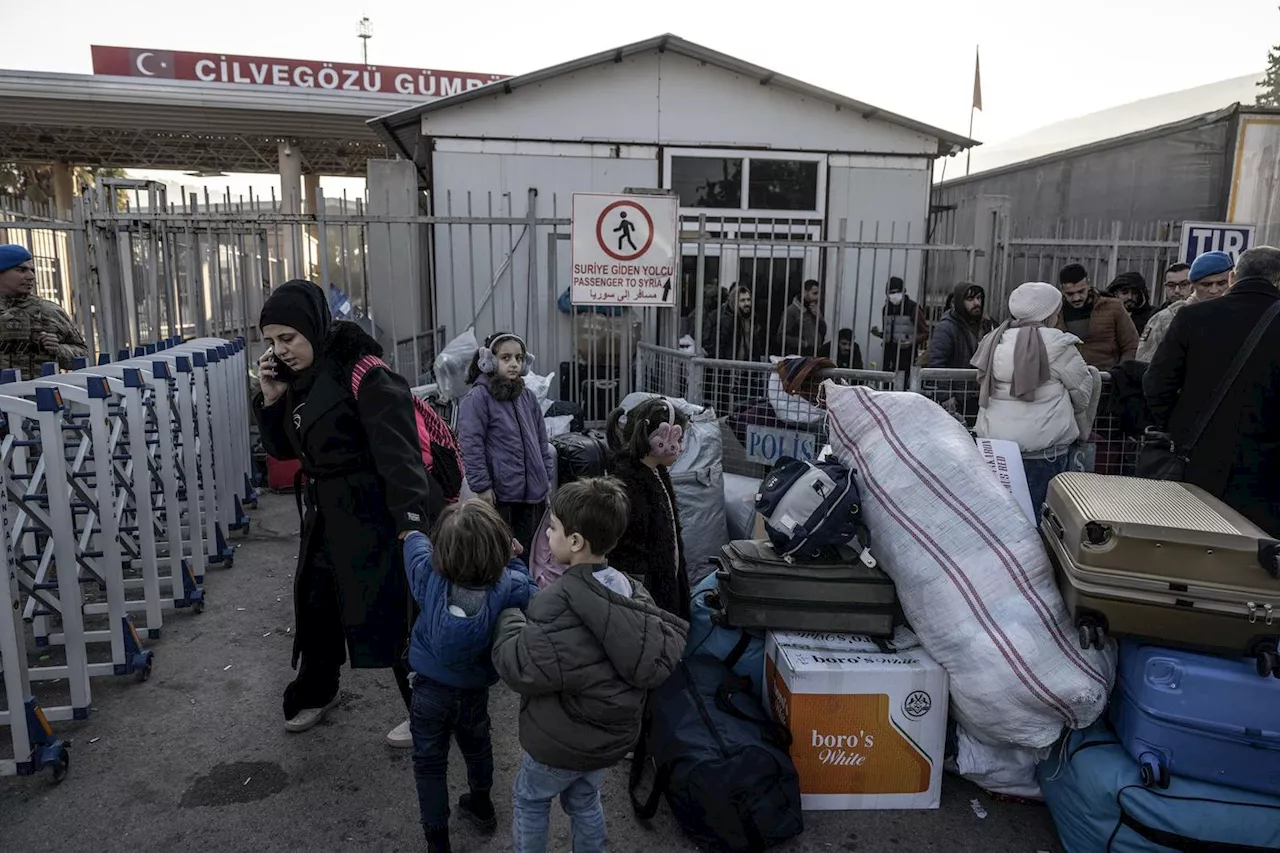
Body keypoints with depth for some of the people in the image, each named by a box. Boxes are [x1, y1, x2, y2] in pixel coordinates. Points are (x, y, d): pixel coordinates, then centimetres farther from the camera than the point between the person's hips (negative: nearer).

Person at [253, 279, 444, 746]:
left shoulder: (364, 375, -20)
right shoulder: (298, 379, 5)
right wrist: (271, 398, -4)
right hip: (327, 514, 8)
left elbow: (398, 452, -26)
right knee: (315, 603, 21)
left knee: (396, 611, 1)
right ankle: (316, 692, 46)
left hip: (377, 515, -8)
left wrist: (411, 520, -34)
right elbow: (282, 450, 13)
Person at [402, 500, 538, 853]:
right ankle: (482, 805, 53)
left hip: (431, 685, -1)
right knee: (476, 742, 29)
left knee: (430, 761, 17)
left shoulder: (428, 576, -27)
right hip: (476, 686, 2)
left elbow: (414, 539, -7)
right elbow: (534, 597, -9)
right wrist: (513, 560, -8)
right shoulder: (511, 588, -31)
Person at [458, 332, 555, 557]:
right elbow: (471, 446, -12)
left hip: (534, 495, 6)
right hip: (499, 495, -6)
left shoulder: (528, 397, 11)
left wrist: (547, 477, 15)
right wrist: (482, 486, -14)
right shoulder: (477, 398, -9)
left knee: (530, 553, 14)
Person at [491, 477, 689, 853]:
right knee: (584, 800, 28)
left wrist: (509, 620, -9)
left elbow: (520, 669, -27)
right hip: (615, 734, 7)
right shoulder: (631, 591, -5)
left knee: (528, 801, 20)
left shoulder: (559, 603, -29)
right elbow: (668, 644, 3)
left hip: (562, 741, -6)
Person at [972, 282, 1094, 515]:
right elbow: (1083, 390, 0)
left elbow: (983, 385, 10)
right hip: (1044, 446, -5)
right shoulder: (1058, 345, -10)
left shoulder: (995, 340, 4)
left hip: (995, 441, 5)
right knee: (1034, 510, 2)